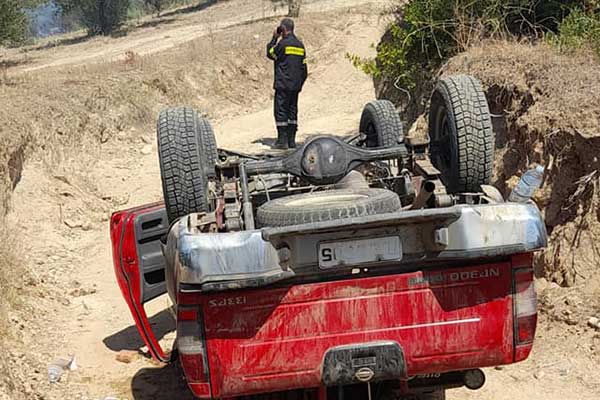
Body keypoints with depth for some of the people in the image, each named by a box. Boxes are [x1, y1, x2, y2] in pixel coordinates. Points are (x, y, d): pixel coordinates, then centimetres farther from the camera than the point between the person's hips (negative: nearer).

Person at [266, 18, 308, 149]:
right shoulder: (300, 45, 12)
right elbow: (304, 69, 14)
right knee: (292, 111, 11)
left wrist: (274, 38, 10)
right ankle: (291, 140, 12)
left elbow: (270, 53, 4)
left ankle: (282, 140, -5)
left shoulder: (283, 43, -12)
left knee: (280, 111, -3)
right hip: (296, 86, 7)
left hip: (283, 85, -7)